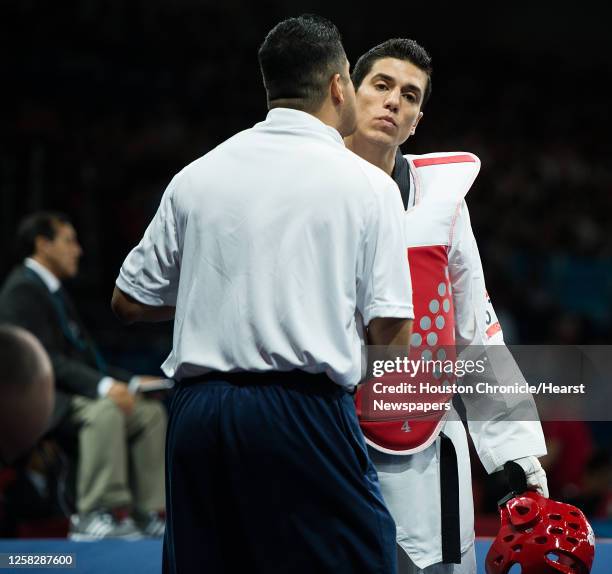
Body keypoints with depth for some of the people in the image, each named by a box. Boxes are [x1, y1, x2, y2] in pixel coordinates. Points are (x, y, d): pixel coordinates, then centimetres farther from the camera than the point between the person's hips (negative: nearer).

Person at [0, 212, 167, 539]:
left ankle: (148, 513, -4)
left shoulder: (54, 291, 21)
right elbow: (44, 359, -21)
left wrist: (131, 381, 6)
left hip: (67, 394, 10)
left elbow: (83, 356, 19)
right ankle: (95, 516, -32)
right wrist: (102, 386, -29)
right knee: (103, 410, -35)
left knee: (151, 412, 1)